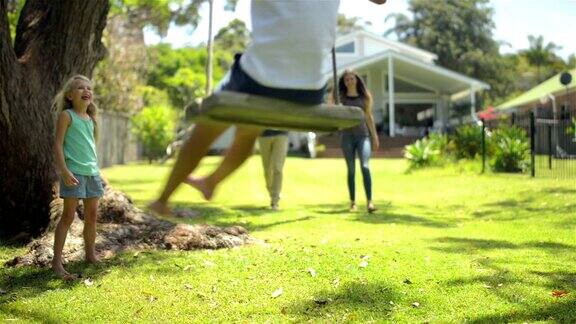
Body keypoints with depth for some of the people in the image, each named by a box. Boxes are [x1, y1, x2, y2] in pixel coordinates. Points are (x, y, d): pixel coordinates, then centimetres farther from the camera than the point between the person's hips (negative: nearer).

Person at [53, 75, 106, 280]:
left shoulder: (90, 118, 15)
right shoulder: (67, 115, -5)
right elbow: (58, 144, -10)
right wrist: (64, 171, -19)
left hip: (92, 171, 7)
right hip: (74, 172, -7)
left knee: (92, 215, 10)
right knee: (68, 216, -8)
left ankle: (90, 255, 23)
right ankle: (57, 261, -6)